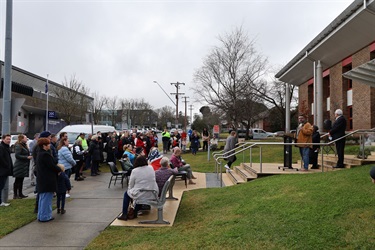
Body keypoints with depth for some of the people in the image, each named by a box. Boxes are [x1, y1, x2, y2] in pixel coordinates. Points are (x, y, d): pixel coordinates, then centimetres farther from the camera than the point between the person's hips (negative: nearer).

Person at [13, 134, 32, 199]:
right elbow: (17, 155, -21)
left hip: (24, 166, 9)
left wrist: (29, 156, 7)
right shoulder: (18, 146, -15)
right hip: (19, 166, -9)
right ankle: (15, 195, 6)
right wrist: (27, 157, -21)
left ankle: (20, 194, 21)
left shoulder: (24, 145, 15)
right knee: (17, 181, -1)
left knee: (21, 180, 14)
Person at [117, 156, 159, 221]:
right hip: (153, 195, 5)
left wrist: (129, 190, 18)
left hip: (140, 196, -4)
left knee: (126, 193, 22)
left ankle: (124, 215, 23)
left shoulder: (135, 171, -10)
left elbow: (131, 185, -1)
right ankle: (135, 213, 34)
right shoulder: (151, 168, 2)